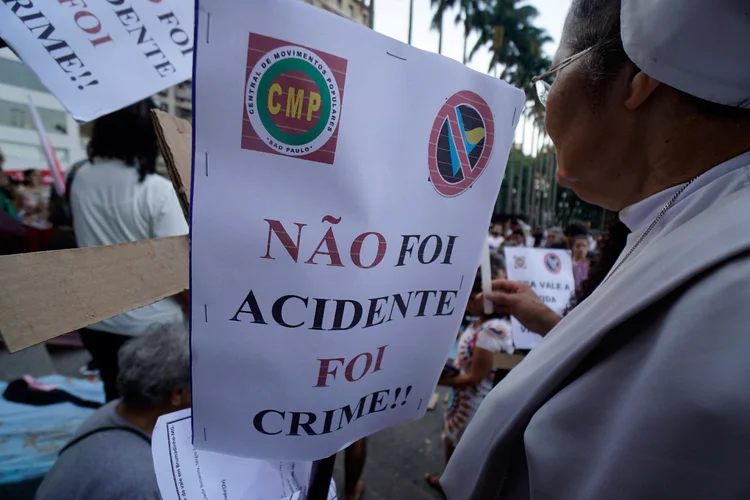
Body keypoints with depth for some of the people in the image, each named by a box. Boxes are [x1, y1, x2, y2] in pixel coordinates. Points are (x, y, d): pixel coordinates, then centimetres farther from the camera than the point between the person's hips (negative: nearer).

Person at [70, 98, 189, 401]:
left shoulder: (81, 179, -3)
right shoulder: (158, 190, -20)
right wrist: (190, 308, -8)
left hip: (96, 318, 5)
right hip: (150, 323, -5)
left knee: (116, 399, 24)